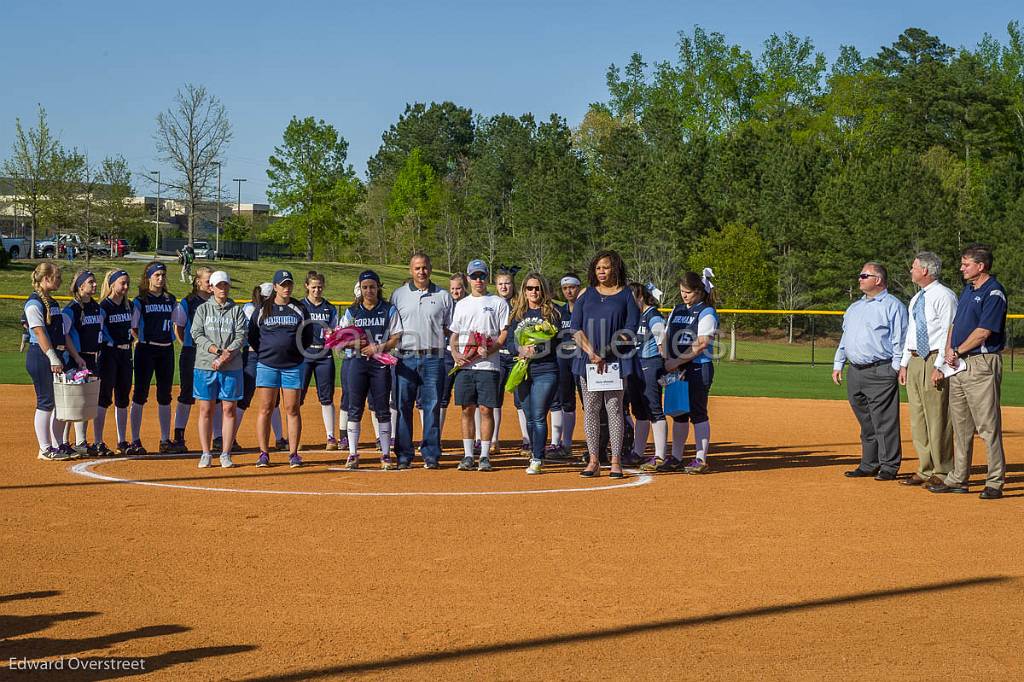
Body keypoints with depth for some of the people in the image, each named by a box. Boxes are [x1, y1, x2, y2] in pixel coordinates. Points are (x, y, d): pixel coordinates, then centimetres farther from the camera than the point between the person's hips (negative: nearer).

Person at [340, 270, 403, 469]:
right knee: (355, 408, -1)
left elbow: (397, 338, 0)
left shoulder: (389, 310, 5)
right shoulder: (352, 311, 10)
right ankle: (353, 455, 4)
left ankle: (386, 455, 5)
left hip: (381, 363, -1)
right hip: (358, 362, 1)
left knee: (382, 409, 0)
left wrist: (379, 347, -15)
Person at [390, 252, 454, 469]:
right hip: (405, 359, 0)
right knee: (403, 407, 1)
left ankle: (431, 455, 6)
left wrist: (456, 353, -4)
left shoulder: (443, 296, 10)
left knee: (432, 407, 0)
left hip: (433, 359, 0)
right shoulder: (398, 295, 11)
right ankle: (404, 456, 7)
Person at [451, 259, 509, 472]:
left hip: (488, 365, -3)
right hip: (464, 365, 3)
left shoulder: (498, 302, 6)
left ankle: (485, 456, -1)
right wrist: (455, 353, -1)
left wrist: (488, 350, -15)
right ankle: (467, 456, 6)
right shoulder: (462, 304, 17)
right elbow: (454, 334, 18)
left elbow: (505, 334, 0)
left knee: (486, 409, -4)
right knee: (467, 409, 3)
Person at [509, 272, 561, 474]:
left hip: (545, 371, -4)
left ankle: (538, 460, -10)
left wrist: (537, 348, -22)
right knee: (529, 417, 10)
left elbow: (556, 341, -6)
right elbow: (510, 341, 6)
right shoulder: (517, 313, 13)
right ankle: (534, 454, 22)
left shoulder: (551, 313, 3)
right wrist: (521, 349, -15)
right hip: (522, 370, 4)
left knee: (539, 417, -11)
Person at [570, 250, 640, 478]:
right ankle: (593, 461, 5)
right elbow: (576, 328, 5)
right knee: (590, 409, 2)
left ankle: (616, 461, -1)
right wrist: (591, 353, -10)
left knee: (614, 408, -3)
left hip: (615, 360, -2)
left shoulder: (626, 294, 5)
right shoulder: (586, 294, 12)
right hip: (587, 359, 3)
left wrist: (607, 351, -12)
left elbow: (630, 329, -2)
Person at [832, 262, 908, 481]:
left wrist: (896, 368, -14)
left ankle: (889, 466, -1)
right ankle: (869, 464, 18)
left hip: (880, 372, -8)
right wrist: (838, 365, 18)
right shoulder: (854, 307, 22)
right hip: (855, 372, 8)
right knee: (866, 423, 12)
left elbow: (899, 340, -8)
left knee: (885, 422, -6)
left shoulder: (892, 305, -2)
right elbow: (845, 338, 26)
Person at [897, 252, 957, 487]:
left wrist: (939, 367, -19)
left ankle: (942, 472, 0)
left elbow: (949, 334, -14)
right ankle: (925, 470, 17)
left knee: (938, 418, -6)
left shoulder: (944, 296, -10)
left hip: (935, 360, -9)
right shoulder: (916, 299, 18)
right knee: (918, 418, 10)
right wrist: (904, 363, 18)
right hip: (915, 360, 9)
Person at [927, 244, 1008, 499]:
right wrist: (948, 352, 3)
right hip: (959, 365, 9)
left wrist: (957, 352, -7)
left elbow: (983, 332, -17)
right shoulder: (968, 290, 17)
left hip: (982, 364, -9)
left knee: (988, 426, -7)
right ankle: (958, 479, 19)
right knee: (960, 426, 12)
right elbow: (955, 324, 19)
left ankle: (995, 482, -4)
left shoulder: (994, 293, -11)